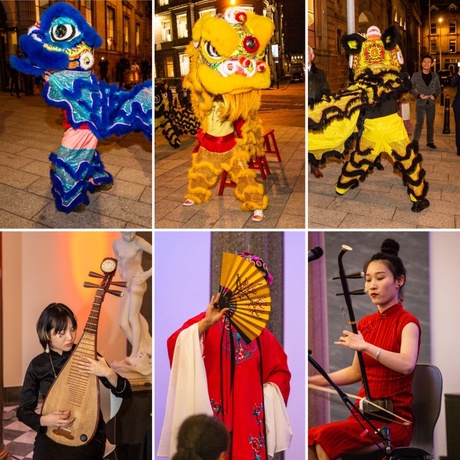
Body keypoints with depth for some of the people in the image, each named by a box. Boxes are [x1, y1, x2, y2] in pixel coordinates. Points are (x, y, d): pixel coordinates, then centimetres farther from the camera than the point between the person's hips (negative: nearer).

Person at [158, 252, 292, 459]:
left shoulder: (260, 333, 12)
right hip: (214, 416, -4)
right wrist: (204, 325, -30)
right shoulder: (207, 323, -1)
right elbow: (176, 345, -17)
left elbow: (280, 370, 20)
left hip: (249, 419, 4)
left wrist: (265, 396, 4)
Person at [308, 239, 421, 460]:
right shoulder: (366, 323, 13)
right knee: (310, 438, -20)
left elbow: (407, 364, -27)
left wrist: (365, 346, -33)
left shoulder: (407, 322, -7)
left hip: (395, 419, -6)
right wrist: (314, 380, 13)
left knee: (325, 438, -28)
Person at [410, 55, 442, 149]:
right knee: (419, 124, -7)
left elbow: (438, 88, 12)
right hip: (420, 103, -3)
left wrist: (435, 95, -7)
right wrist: (418, 95, -14)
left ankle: (430, 142, 20)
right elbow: (411, 88, 0)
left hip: (431, 103, 3)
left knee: (430, 124, 9)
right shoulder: (416, 75, -3)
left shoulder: (435, 76, 4)